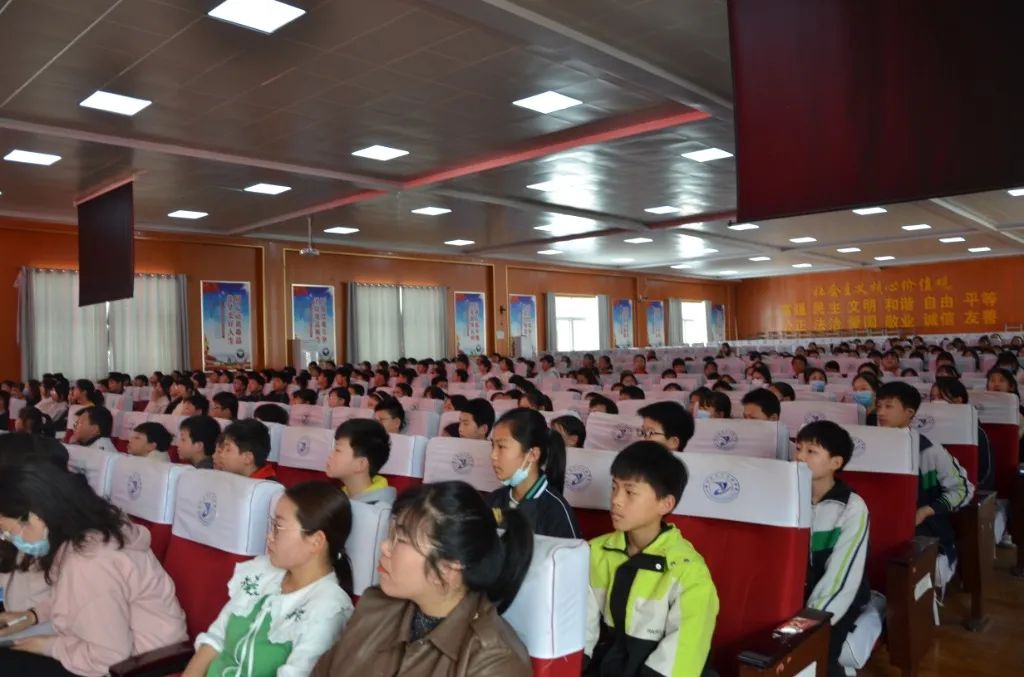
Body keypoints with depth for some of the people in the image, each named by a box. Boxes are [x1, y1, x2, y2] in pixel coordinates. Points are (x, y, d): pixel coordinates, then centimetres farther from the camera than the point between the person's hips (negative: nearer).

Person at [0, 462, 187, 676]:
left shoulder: (88, 562, -29)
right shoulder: (94, 529, -1)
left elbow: (110, 658, -25)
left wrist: (50, 647, -12)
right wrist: (32, 615, 7)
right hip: (126, 650, 9)